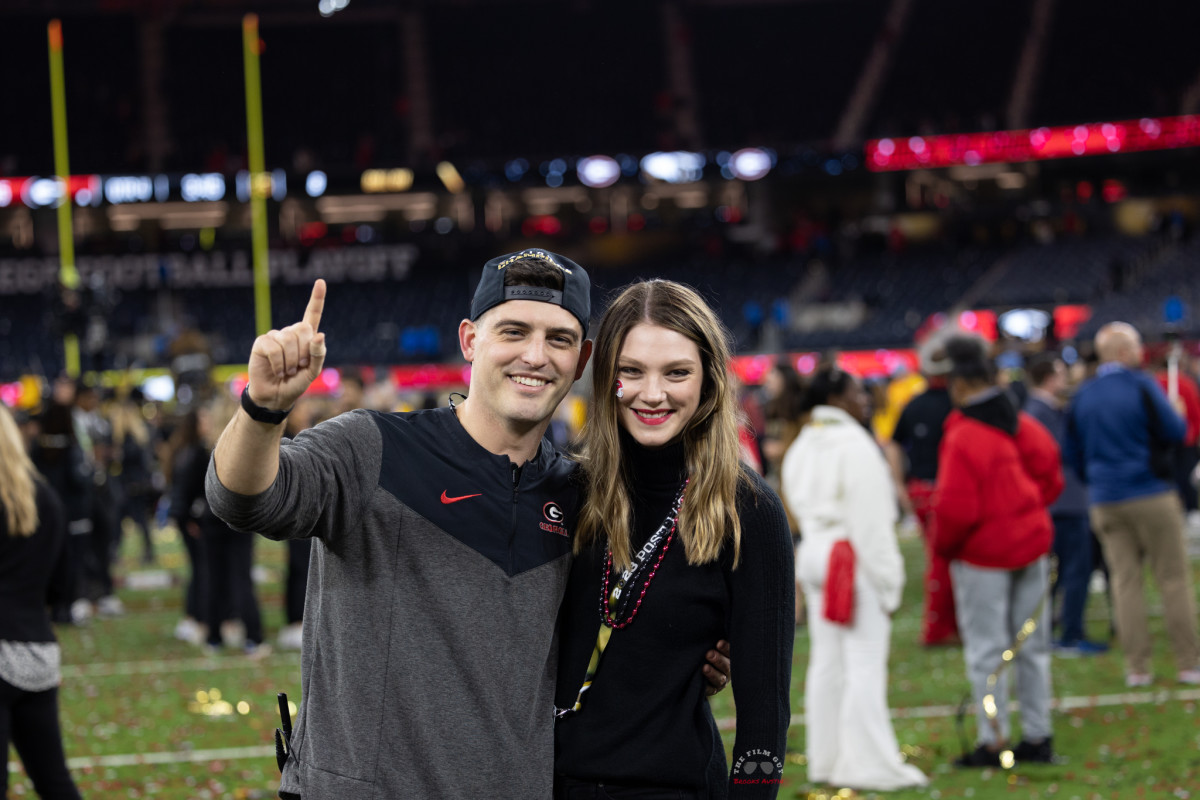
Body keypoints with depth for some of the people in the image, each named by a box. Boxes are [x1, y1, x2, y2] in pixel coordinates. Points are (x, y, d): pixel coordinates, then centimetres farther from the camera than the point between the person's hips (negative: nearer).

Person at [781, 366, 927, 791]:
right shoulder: (855, 446, -15)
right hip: (854, 560, -9)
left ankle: (825, 758, 16)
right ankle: (868, 763, -7)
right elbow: (870, 520, -16)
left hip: (813, 550, 9)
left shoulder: (802, 448, 12)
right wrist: (887, 581, -13)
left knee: (826, 659, 12)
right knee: (865, 663, -7)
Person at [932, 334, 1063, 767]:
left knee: (986, 650, 2)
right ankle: (1038, 736, 19)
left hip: (983, 553, -7)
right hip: (1031, 546, 7)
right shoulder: (1026, 426, 1)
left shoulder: (963, 438, -20)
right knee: (1032, 645, 13)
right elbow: (1051, 480, 10)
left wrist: (942, 545, -3)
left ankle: (992, 741, 5)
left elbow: (955, 508, -21)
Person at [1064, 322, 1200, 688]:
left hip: (1106, 503, 4)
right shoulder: (1141, 386, -10)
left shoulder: (1082, 397, 6)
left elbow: (1072, 453, 12)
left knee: (1125, 581, 6)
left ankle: (1137, 668, 3)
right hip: (1151, 495, -4)